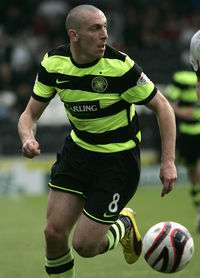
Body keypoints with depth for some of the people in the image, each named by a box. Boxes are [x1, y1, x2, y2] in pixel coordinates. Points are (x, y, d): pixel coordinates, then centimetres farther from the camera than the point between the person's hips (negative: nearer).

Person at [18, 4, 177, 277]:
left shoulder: (121, 66, -23)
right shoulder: (53, 63, -10)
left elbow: (162, 107, -13)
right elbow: (30, 114, 0)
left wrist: (168, 161, -21)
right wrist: (28, 138, -24)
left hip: (119, 160, -4)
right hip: (77, 150, 4)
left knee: (84, 245, -6)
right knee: (54, 232, -5)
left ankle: (124, 225, 26)